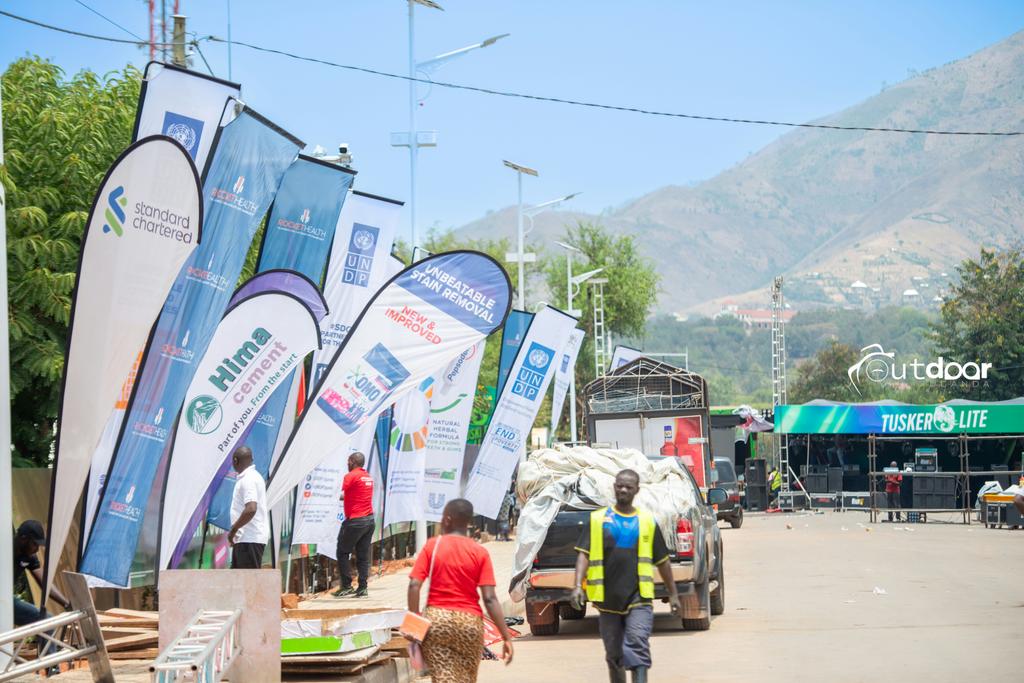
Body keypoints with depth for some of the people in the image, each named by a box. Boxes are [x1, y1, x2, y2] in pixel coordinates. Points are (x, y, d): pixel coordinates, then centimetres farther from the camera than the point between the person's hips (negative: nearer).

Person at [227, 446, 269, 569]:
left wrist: (233, 529, -18)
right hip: (246, 538, 11)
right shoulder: (254, 476, 17)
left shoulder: (248, 479, -16)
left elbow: (251, 509, -28)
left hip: (250, 539, -11)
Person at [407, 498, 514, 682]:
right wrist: (506, 637, -6)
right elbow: (490, 599, -8)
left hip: (436, 618, -1)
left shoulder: (432, 545, -1)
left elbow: (414, 586, -8)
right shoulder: (480, 553, -1)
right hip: (469, 622, 1)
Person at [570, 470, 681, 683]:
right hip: (608, 599, 1)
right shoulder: (598, 519, 7)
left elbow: (662, 561, 15)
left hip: (638, 598, -1)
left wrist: (673, 594, 17)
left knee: (638, 646, -18)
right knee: (614, 653, 9)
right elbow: (584, 554, 0)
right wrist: (578, 585, -14)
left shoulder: (647, 522, 9)